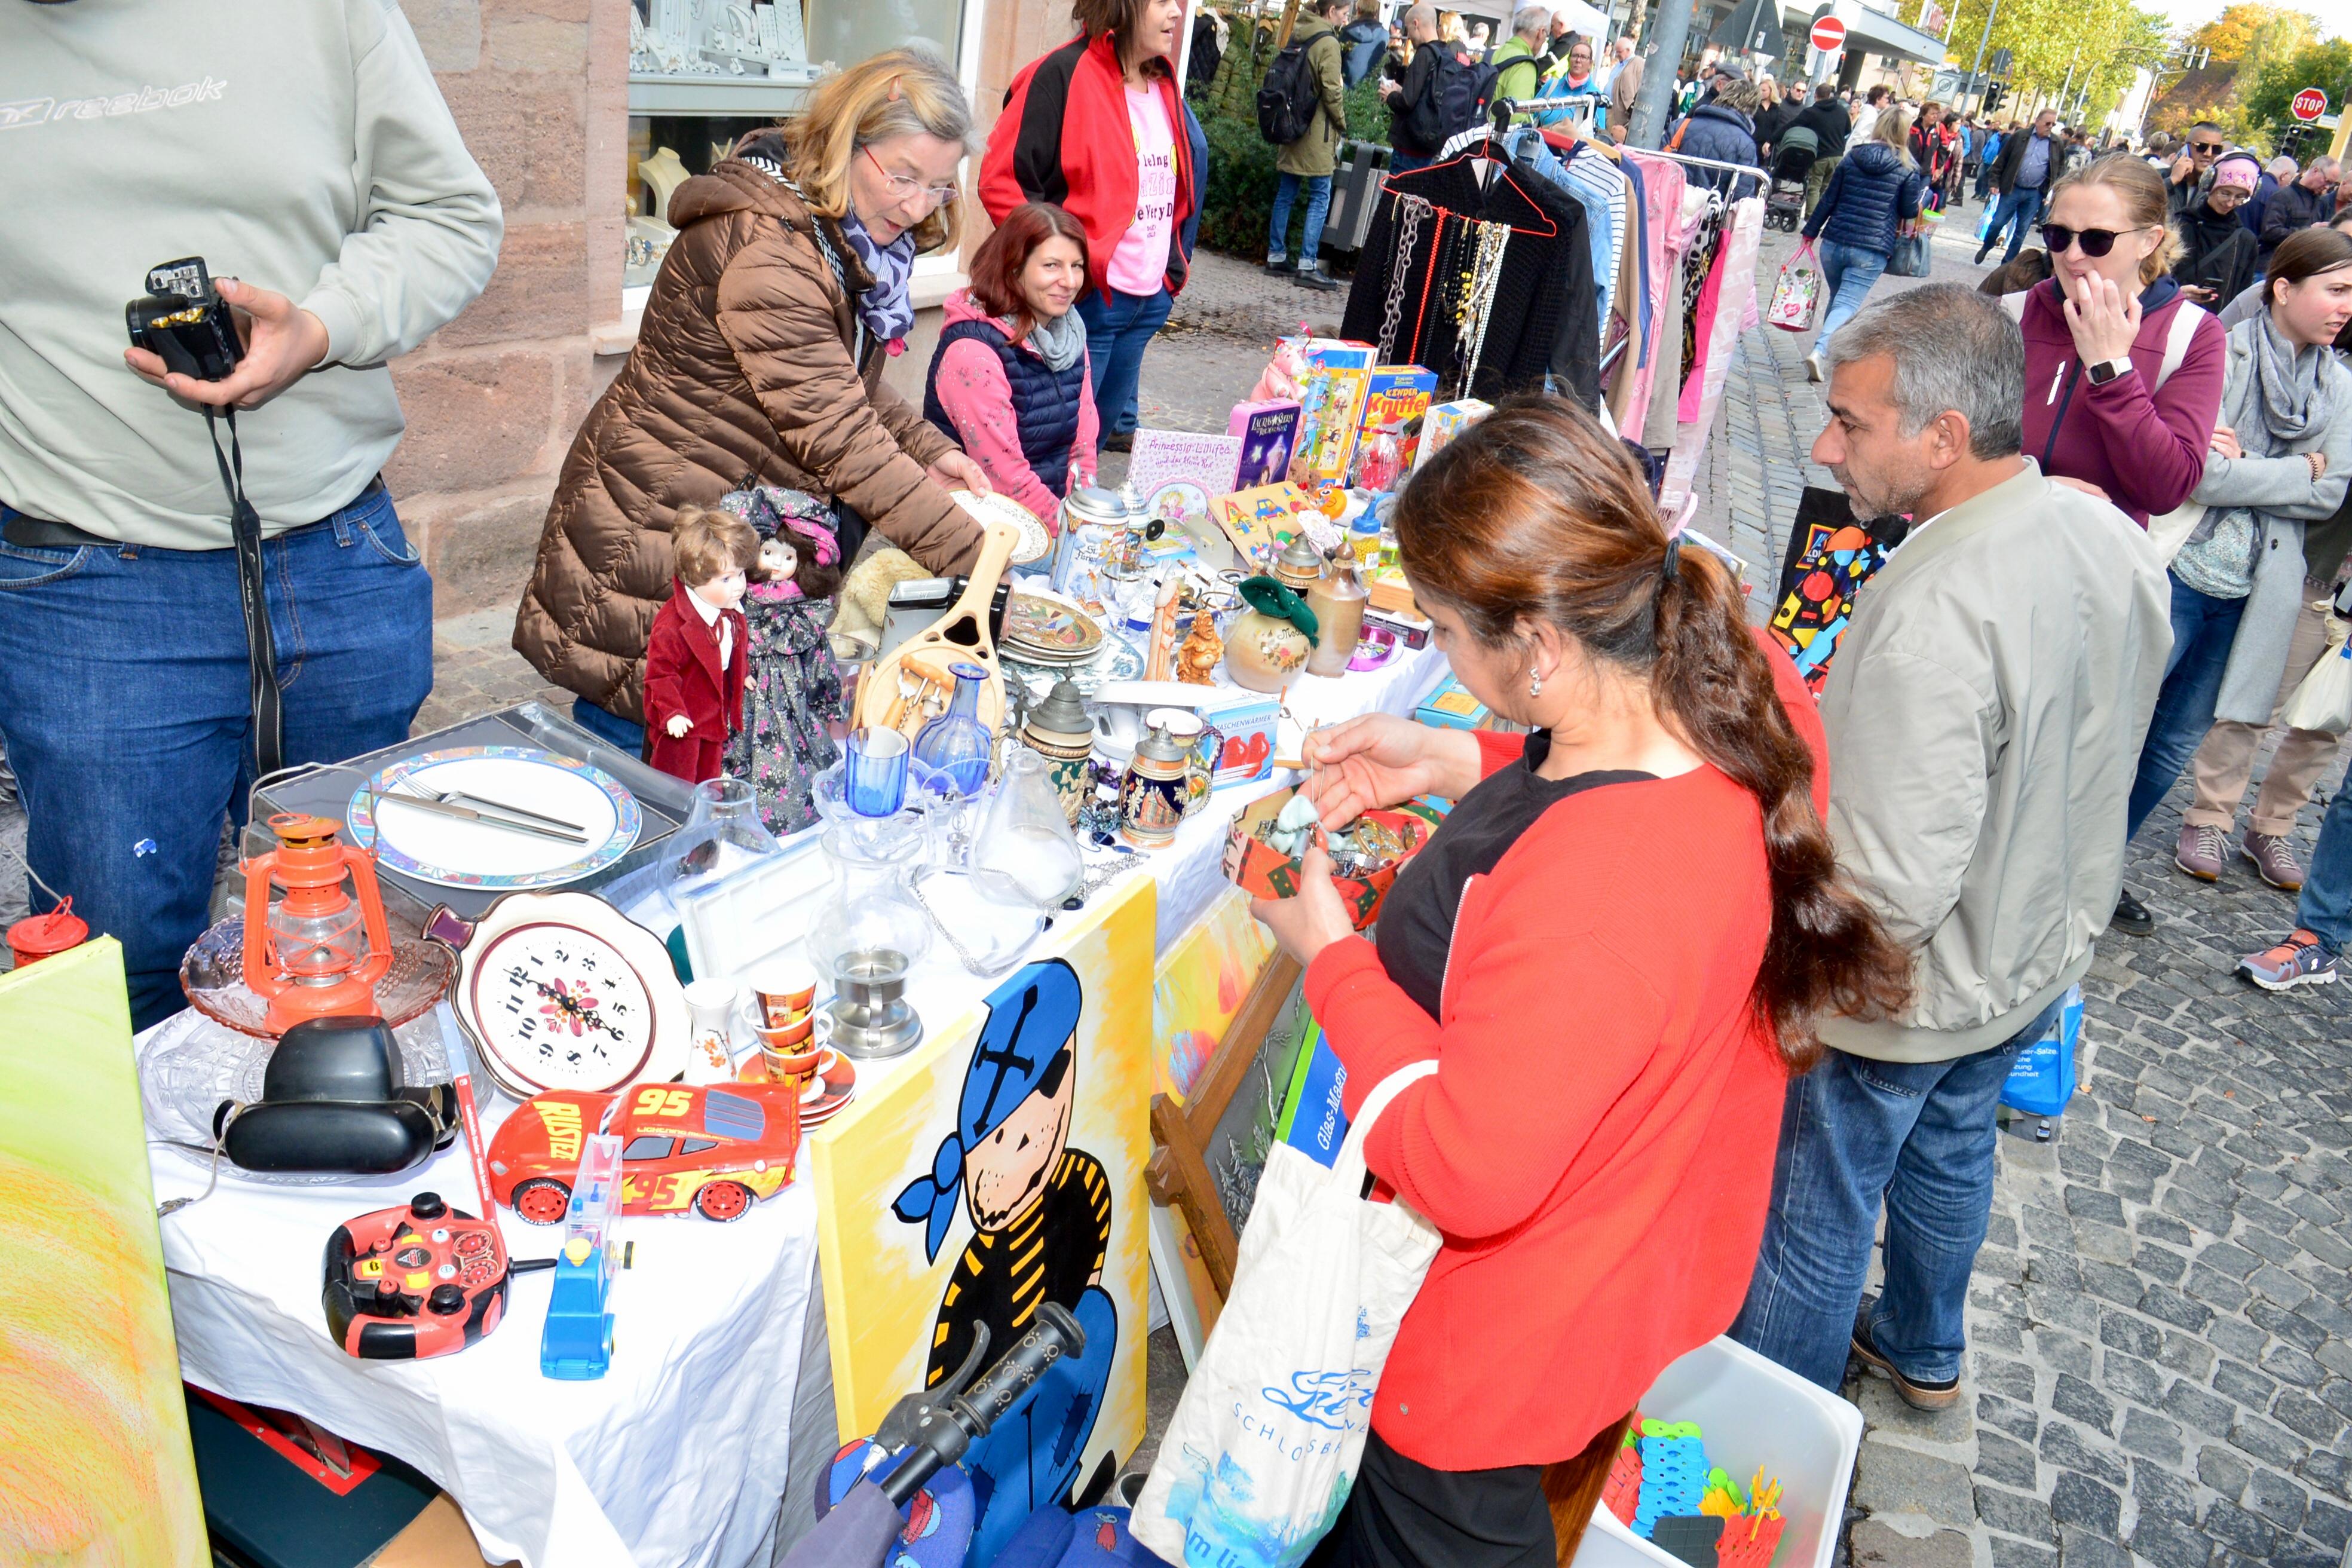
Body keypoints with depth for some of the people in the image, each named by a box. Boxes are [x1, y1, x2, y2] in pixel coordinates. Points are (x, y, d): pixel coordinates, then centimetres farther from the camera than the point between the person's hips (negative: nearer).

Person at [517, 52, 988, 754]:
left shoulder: (849, 241, 5)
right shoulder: (766, 248, -25)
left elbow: (849, 386, 15)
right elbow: (838, 436, -29)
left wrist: (929, 450, -3)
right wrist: (974, 552, -29)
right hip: (656, 532, -9)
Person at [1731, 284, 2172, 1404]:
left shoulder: (1930, 614, -36)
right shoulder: (2113, 537, -8)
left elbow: (1891, 896, -35)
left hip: (1894, 998, -8)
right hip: (2040, 956, 9)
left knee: (1811, 1216, 13)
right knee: (1950, 1154, 31)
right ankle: (1924, 1353, 56)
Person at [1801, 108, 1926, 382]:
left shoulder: (1852, 158, 6)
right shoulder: (1908, 169, -1)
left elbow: (1829, 200, 7)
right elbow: (1910, 212, 4)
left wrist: (1811, 231, 16)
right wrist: (1923, 190, 22)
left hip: (1834, 243, 3)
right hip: (1872, 251, -3)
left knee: (1838, 299, 22)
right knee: (1846, 305, -7)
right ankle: (1820, 351, -30)